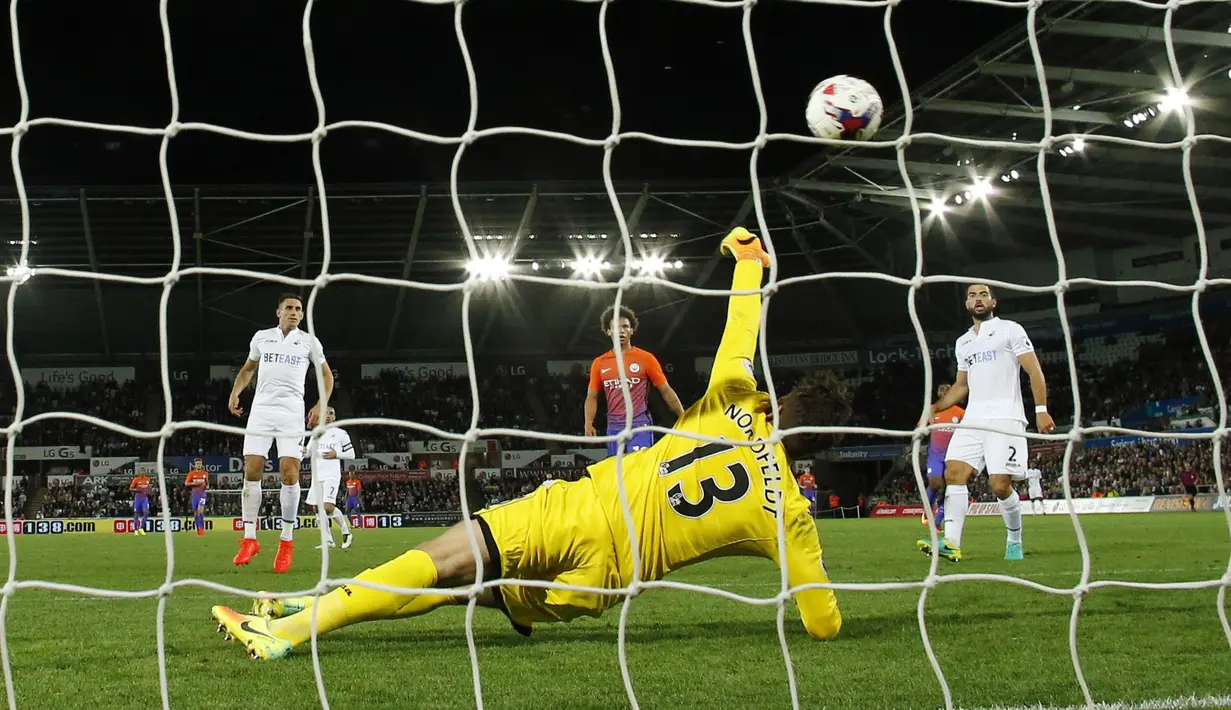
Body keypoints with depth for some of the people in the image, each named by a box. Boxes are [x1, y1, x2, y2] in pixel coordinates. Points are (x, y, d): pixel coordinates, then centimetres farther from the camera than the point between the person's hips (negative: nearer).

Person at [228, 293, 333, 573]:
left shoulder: (309, 341, 8)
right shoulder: (261, 337, 12)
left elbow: (326, 375, 13)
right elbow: (248, 368, 24)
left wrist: (321, 404, -2)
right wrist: (235, 392, 6)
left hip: (292, 412, -2)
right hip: (261, 409, 2)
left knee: (290, 474, -11)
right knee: (251, 471, -7)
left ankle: (286, 541, 0)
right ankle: (249, 539, 2)